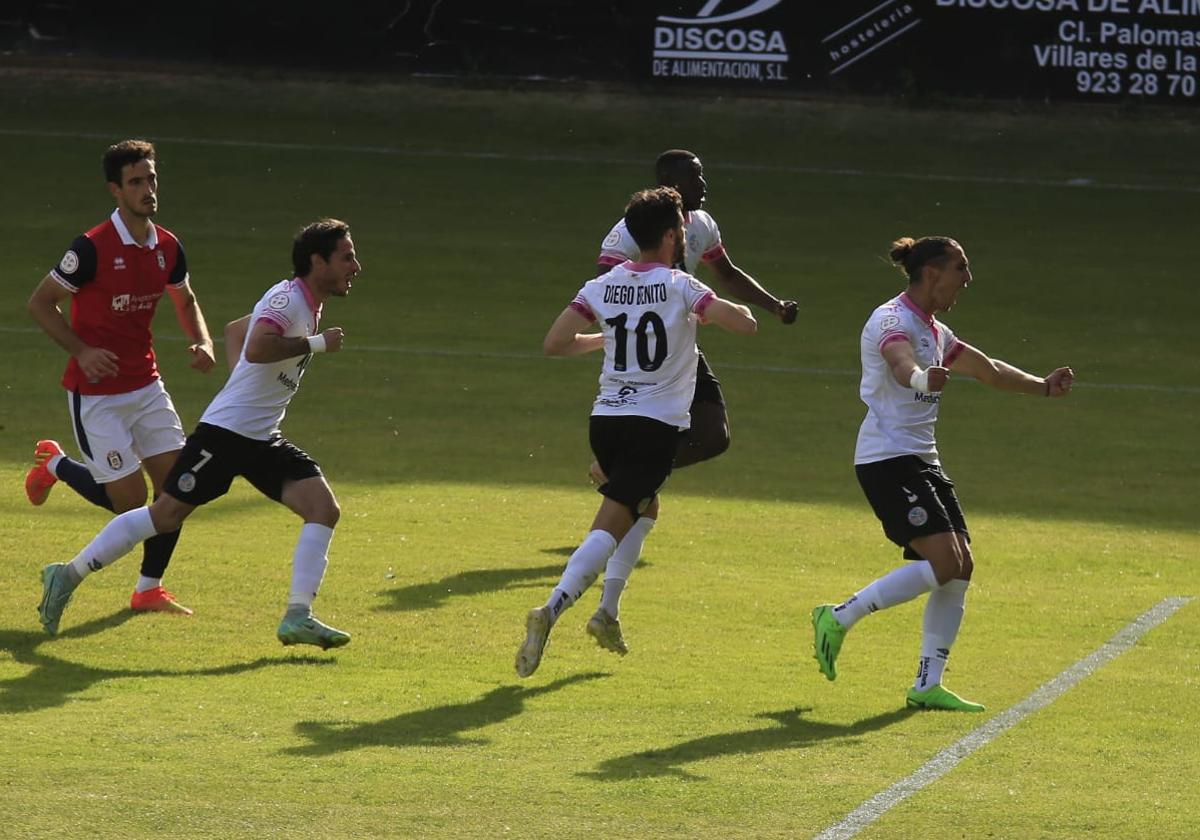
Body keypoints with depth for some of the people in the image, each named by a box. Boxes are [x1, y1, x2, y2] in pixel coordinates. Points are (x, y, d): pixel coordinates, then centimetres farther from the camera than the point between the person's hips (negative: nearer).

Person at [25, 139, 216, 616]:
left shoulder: (167, 247, 2)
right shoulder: (92, 248, -18)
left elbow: (186, 302, 20)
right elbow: (39, 302, -10)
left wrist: (202, 343, 1)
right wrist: (82, 351, -19)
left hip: (146, 385, 6)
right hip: (96, 392, -6)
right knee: (129, 499, -5)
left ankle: (149, 590, 12)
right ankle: (55, 465, 23)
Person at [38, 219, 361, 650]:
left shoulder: (309, 305, 13)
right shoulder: (287, 297, -16)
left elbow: (237, 327, 29)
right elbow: (257, 348, -36)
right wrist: (316, 344, -26)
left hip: (263, 439, 9)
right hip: (225, 431, -9)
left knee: (323, 508, -8)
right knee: (165, 514, -2)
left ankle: (298, 617, -11)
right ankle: (68, 575, 11)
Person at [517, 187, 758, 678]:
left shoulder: (603, 287, 6)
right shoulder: (680, 288, -7)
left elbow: (554, 344, 4)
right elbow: (745, 324, -13)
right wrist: (733, 308, 12)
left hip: (605, 419, 6)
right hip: (656, 425, -6)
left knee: (643, 508, 29)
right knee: (609, 527, -12)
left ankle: (608, 614, 23)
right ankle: (551, 611, -30)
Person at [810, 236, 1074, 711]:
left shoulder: (934, 331, 16)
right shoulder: (894, 320, -13)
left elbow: (988, 369, 31)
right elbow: (901, 365, -36)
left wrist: (1044, 387, 28)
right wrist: (923, 378, -57)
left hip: (921, 460, 10)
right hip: (888, 458, -10)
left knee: (960, 568, 2)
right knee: (942, 561, -19)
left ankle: (928, 686, 6)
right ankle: (839, 618, -7)